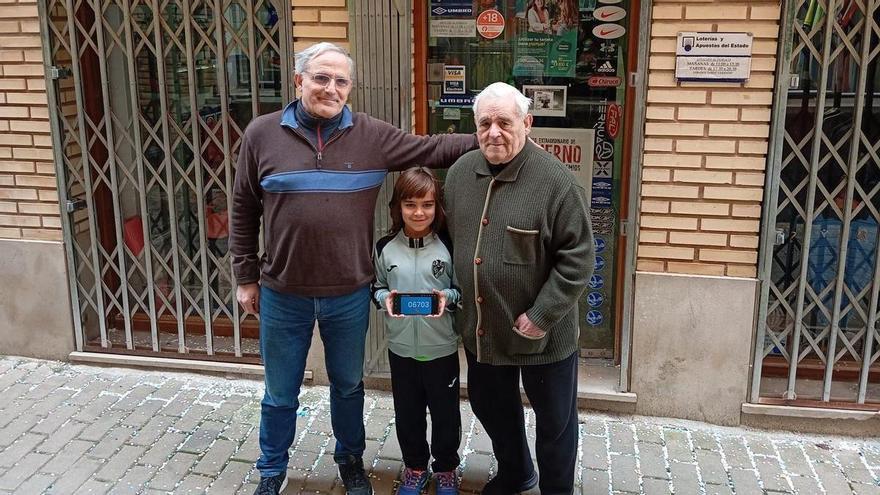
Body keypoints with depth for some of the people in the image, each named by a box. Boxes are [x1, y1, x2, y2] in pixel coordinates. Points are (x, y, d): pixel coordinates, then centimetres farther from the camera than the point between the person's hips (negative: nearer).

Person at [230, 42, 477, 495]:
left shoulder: (372, 136, -4)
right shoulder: (262, 134, -5)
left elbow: (431, 149, 2)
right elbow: (244, 211, 1)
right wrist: (245, 277, 3)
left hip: (349, 294, 1)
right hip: (282, 295, -1)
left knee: (348, 385, 21)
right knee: (280, 393, 16)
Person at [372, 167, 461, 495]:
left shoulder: (448, 245, -8)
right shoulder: (385, 247, -4)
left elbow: (463, 288, 0)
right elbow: (376, 287, 7)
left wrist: (447, 297, -20)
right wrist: (385, 298, -14)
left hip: (441, 348, -1)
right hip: (401, 347, 2)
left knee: (446, 413, 12)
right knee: (407, 413, 16)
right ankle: (415, 467, 37)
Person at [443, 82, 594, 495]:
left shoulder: (555, 180, -18)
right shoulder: (459, 173, 1)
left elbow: (577, 258, -17)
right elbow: (450, 239, 13)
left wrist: (541, 316, -19)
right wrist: (456, 299, 8)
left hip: (541, 333, -5)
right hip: (480, 328, 6)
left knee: (554, 419, 13)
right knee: (491, 407, 23)